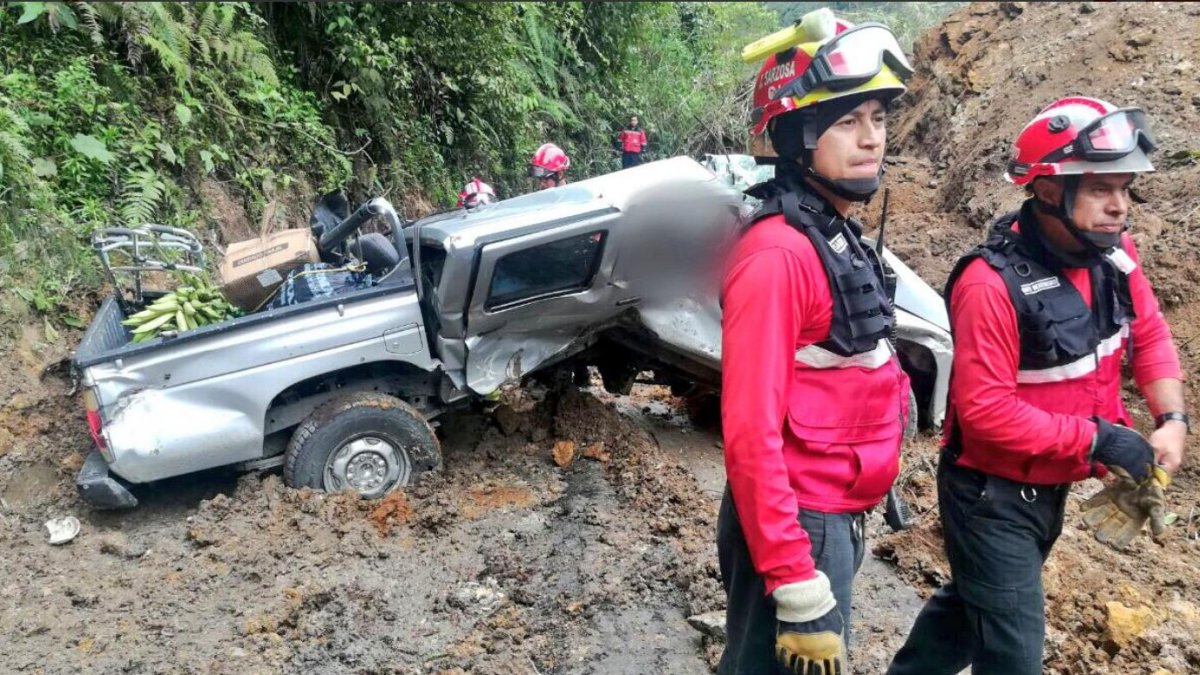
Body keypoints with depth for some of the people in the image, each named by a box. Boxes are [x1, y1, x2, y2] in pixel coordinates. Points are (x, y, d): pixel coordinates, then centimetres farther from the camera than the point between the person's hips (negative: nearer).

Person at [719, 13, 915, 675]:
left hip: (836, 517, 9)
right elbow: (750, 434, -26)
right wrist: (797, 586, -25)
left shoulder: (839, 236, 7)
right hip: (795, 525, -9)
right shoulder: (777, 254, -22)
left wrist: (876, 488, 21)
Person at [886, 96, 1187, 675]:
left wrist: (1172, 420, -6)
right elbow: (984, 411, -28)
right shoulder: (992, 283, -28)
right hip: (992, 495, -7)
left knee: (972, 605, 26)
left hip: (1050, 489, 8)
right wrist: (1098, 438, -25)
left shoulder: (1113, 253, -6)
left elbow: (1149, 335, 8)